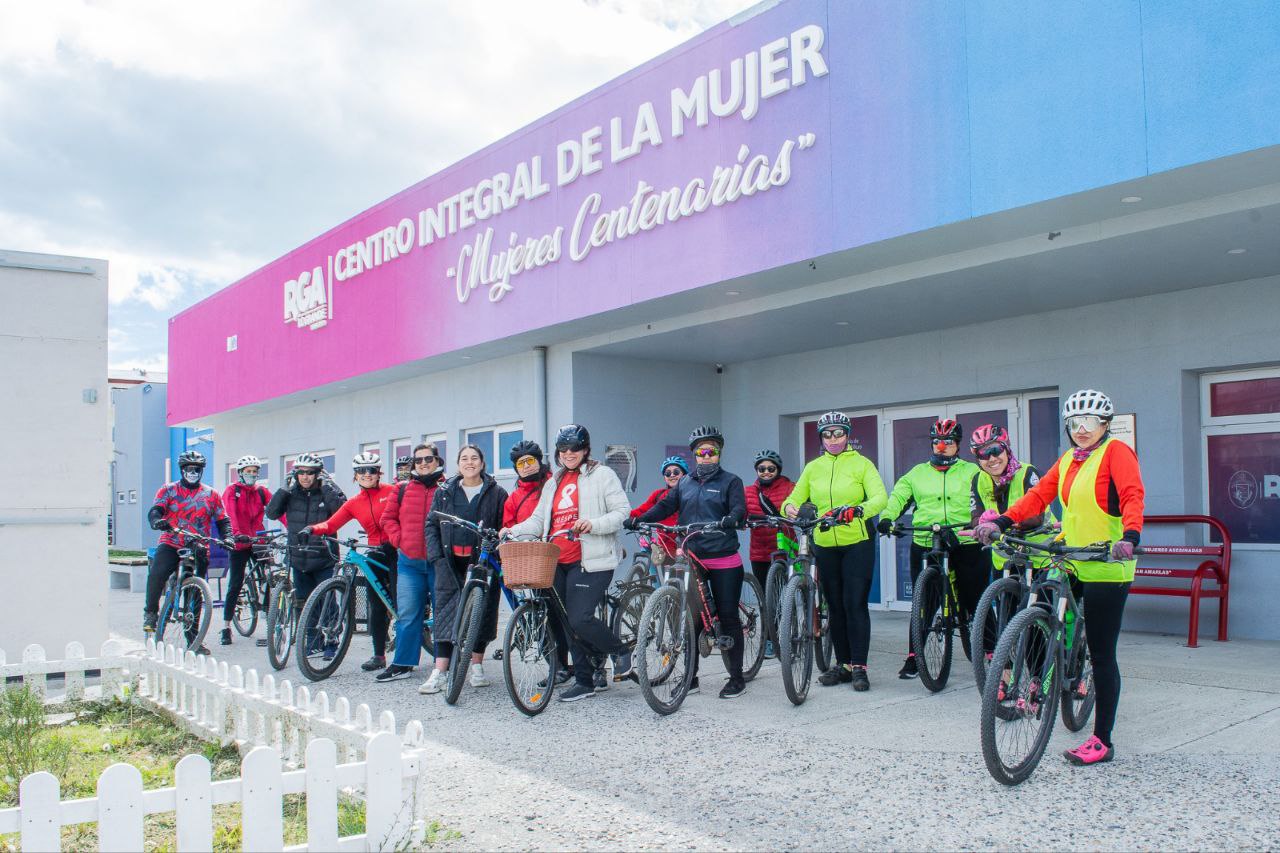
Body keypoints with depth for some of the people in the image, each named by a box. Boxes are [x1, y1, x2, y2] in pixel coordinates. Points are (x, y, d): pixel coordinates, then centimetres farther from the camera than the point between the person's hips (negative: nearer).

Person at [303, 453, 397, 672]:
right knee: (377, 606, 6)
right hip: (375, 555, 4)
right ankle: (379, 655, 13)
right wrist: (313, 528, -17)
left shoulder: (392, 491, 1)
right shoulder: (354, 504, 10)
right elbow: (331, 524, 2)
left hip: (397, 551, -4)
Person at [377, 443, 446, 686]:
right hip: (409, 561, 3)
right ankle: (402, 664, 15)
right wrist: (399, 540, 1)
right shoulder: (402, 489, 10)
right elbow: (388, 518, 14)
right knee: (407, 615, 5)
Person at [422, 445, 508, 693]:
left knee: (481, 613, 2)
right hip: (450, 562, 1)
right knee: (446, 613, -3)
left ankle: (477, 666, 17)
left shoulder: (496, 493, 4)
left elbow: (504, 528, 4)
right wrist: (436, 556, 0)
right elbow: (431, 525, 11)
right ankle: (439, 673, -3)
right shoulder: (444, 492, 10)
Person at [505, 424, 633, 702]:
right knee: (560, 621, 5)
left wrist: (593, 525, -22)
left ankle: (620, 651, 10)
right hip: (557, 562, 7)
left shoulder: (602, 474, 2)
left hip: (590, 561, -7)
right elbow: (539, 520, 18)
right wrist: (512, 531, 0)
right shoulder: (554, 482, 22)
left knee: (579, 619, -17)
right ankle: (585, 681, 17)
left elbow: (622, 511, -6)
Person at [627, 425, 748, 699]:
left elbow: (739, 508, -12)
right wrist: (637, 520, -11)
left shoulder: (730, 481, 2)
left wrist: (731, 519, -36)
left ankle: (737, 678, 10)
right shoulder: (685, 484, 14)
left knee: (728, 617, 0)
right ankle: (691, 676, 16)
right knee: (692, 617, 6)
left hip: (724, 562, -4)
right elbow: (665, 507, 5)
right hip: (692, 560, 4)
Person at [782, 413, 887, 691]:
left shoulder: (861, 464, -2)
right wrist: (789, 507, -19)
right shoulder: (813, 468, 9)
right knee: (835, 606, 9)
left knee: (855, 604, -6)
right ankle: (843, 664, 19)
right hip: (825, 545, 4)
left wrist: (859, 510, -35)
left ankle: (859, 667, 3)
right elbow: (795, 498, 5)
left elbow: (880, 497, -15)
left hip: (857, 543, -4)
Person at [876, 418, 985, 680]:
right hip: (925, 545, 1)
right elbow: (898, 496, 7)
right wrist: (887, 517, -11)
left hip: (967, 544, -1)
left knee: (976, 602, 4)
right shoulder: (917, 474, 16)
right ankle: (914, 657, 8)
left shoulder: (971, 472, 12)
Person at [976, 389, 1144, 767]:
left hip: (1106, 567, -7)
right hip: (1071, 562, 7)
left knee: (1101, 655, -2)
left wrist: (1129, 537, -39)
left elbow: (1133, 497, -21)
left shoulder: (1116, 452, -7)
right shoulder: (1069, 459, 15)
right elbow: (1039, 495, 9)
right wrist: (1001, 521, -3)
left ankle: (1102, 741, 8)